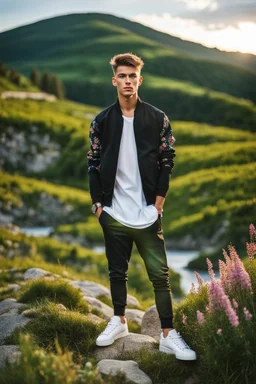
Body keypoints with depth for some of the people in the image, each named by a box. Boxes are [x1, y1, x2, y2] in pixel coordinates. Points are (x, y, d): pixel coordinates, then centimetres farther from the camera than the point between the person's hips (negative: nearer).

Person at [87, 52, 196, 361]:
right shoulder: (101, 121, 4)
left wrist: (158, 203, -5)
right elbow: (93, 164, 6)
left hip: (148, 215, -1)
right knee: (117, 272, 14)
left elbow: (167, 162, 2)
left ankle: (168, 335, 5)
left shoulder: (158, 119, 1)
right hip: (113, 215, 2)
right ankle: (119, 321, 32)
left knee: (160, 275, -1)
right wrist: (97, 204, -1)